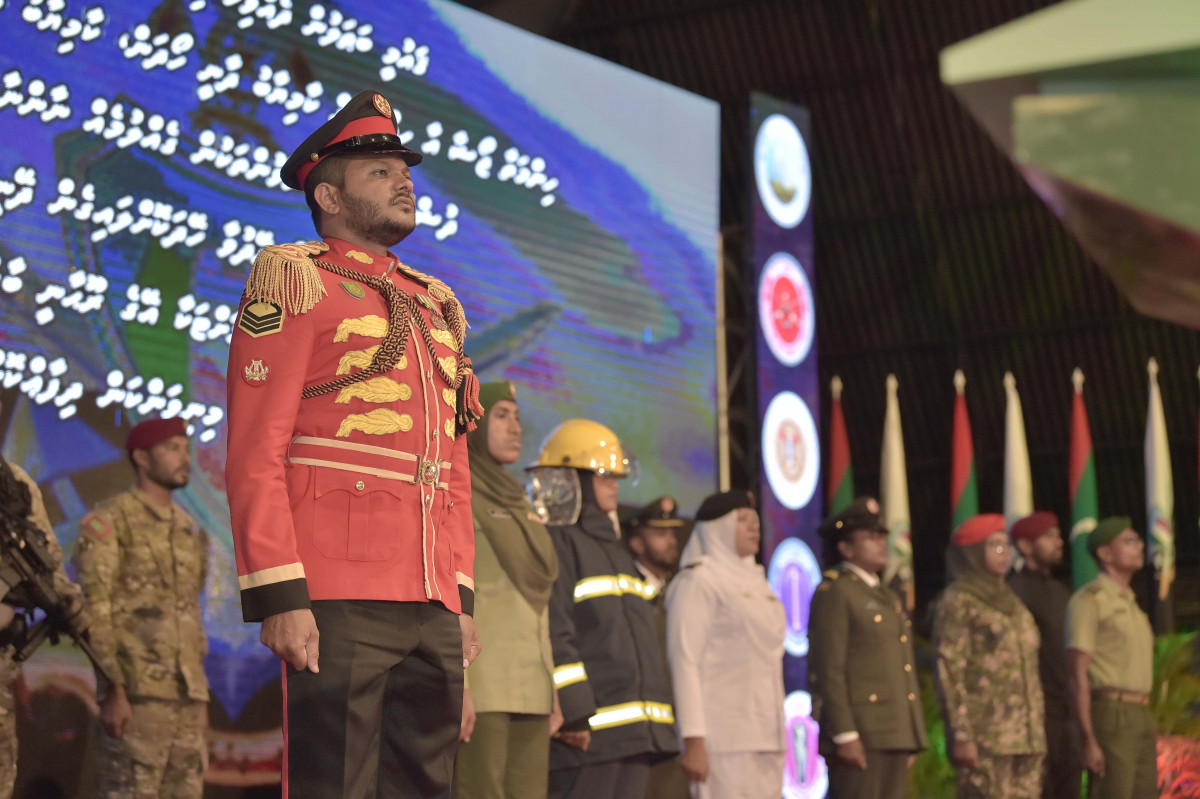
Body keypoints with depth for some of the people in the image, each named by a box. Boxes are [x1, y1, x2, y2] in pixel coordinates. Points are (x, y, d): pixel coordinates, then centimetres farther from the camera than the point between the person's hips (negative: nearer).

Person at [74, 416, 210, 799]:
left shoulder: (191, 530, 19)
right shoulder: (109, 522, -2)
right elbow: (95, 612, -9)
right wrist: (113, 690, -17)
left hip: (187, 695, 7)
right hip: (137, 694, -7)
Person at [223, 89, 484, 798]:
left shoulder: (436, 306, 22)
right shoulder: (295, 282, 1)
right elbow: (255, 455, -8)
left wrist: (462, 599, 15)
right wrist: (279, 597, -16)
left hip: (432, 607, 7)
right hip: (337, 604, -7)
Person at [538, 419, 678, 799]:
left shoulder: (615, 549, 24)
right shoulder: (556, 542, -7)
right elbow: (551, 634, -17)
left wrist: (656, 724, 25)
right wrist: (573, 712, -22)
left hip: (636, 735, 10)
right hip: (587, 730, -10)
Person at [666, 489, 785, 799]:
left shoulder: (755, 582, 20)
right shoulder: (698, 581, -3)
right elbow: (685, 662, -9)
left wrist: (777, 735, 13)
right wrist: (694, 741, -16)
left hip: (766, 737, 7)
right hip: (725, 739, -7)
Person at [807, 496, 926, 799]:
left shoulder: (887, 597, 21)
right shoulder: (833, 593, -6)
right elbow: (829, 671, -13)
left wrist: (910, 740, 17)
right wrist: (844, 736, -19)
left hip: (895, 736, 8)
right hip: (859, 738, -8)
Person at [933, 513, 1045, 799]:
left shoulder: (1010, 602, 20)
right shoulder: (958, 602, -3)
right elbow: (949, 672, -9)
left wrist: (1037, 733, 16)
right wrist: (961, 735, -16)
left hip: (1025, 737, 7)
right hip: (984, 737, -7)